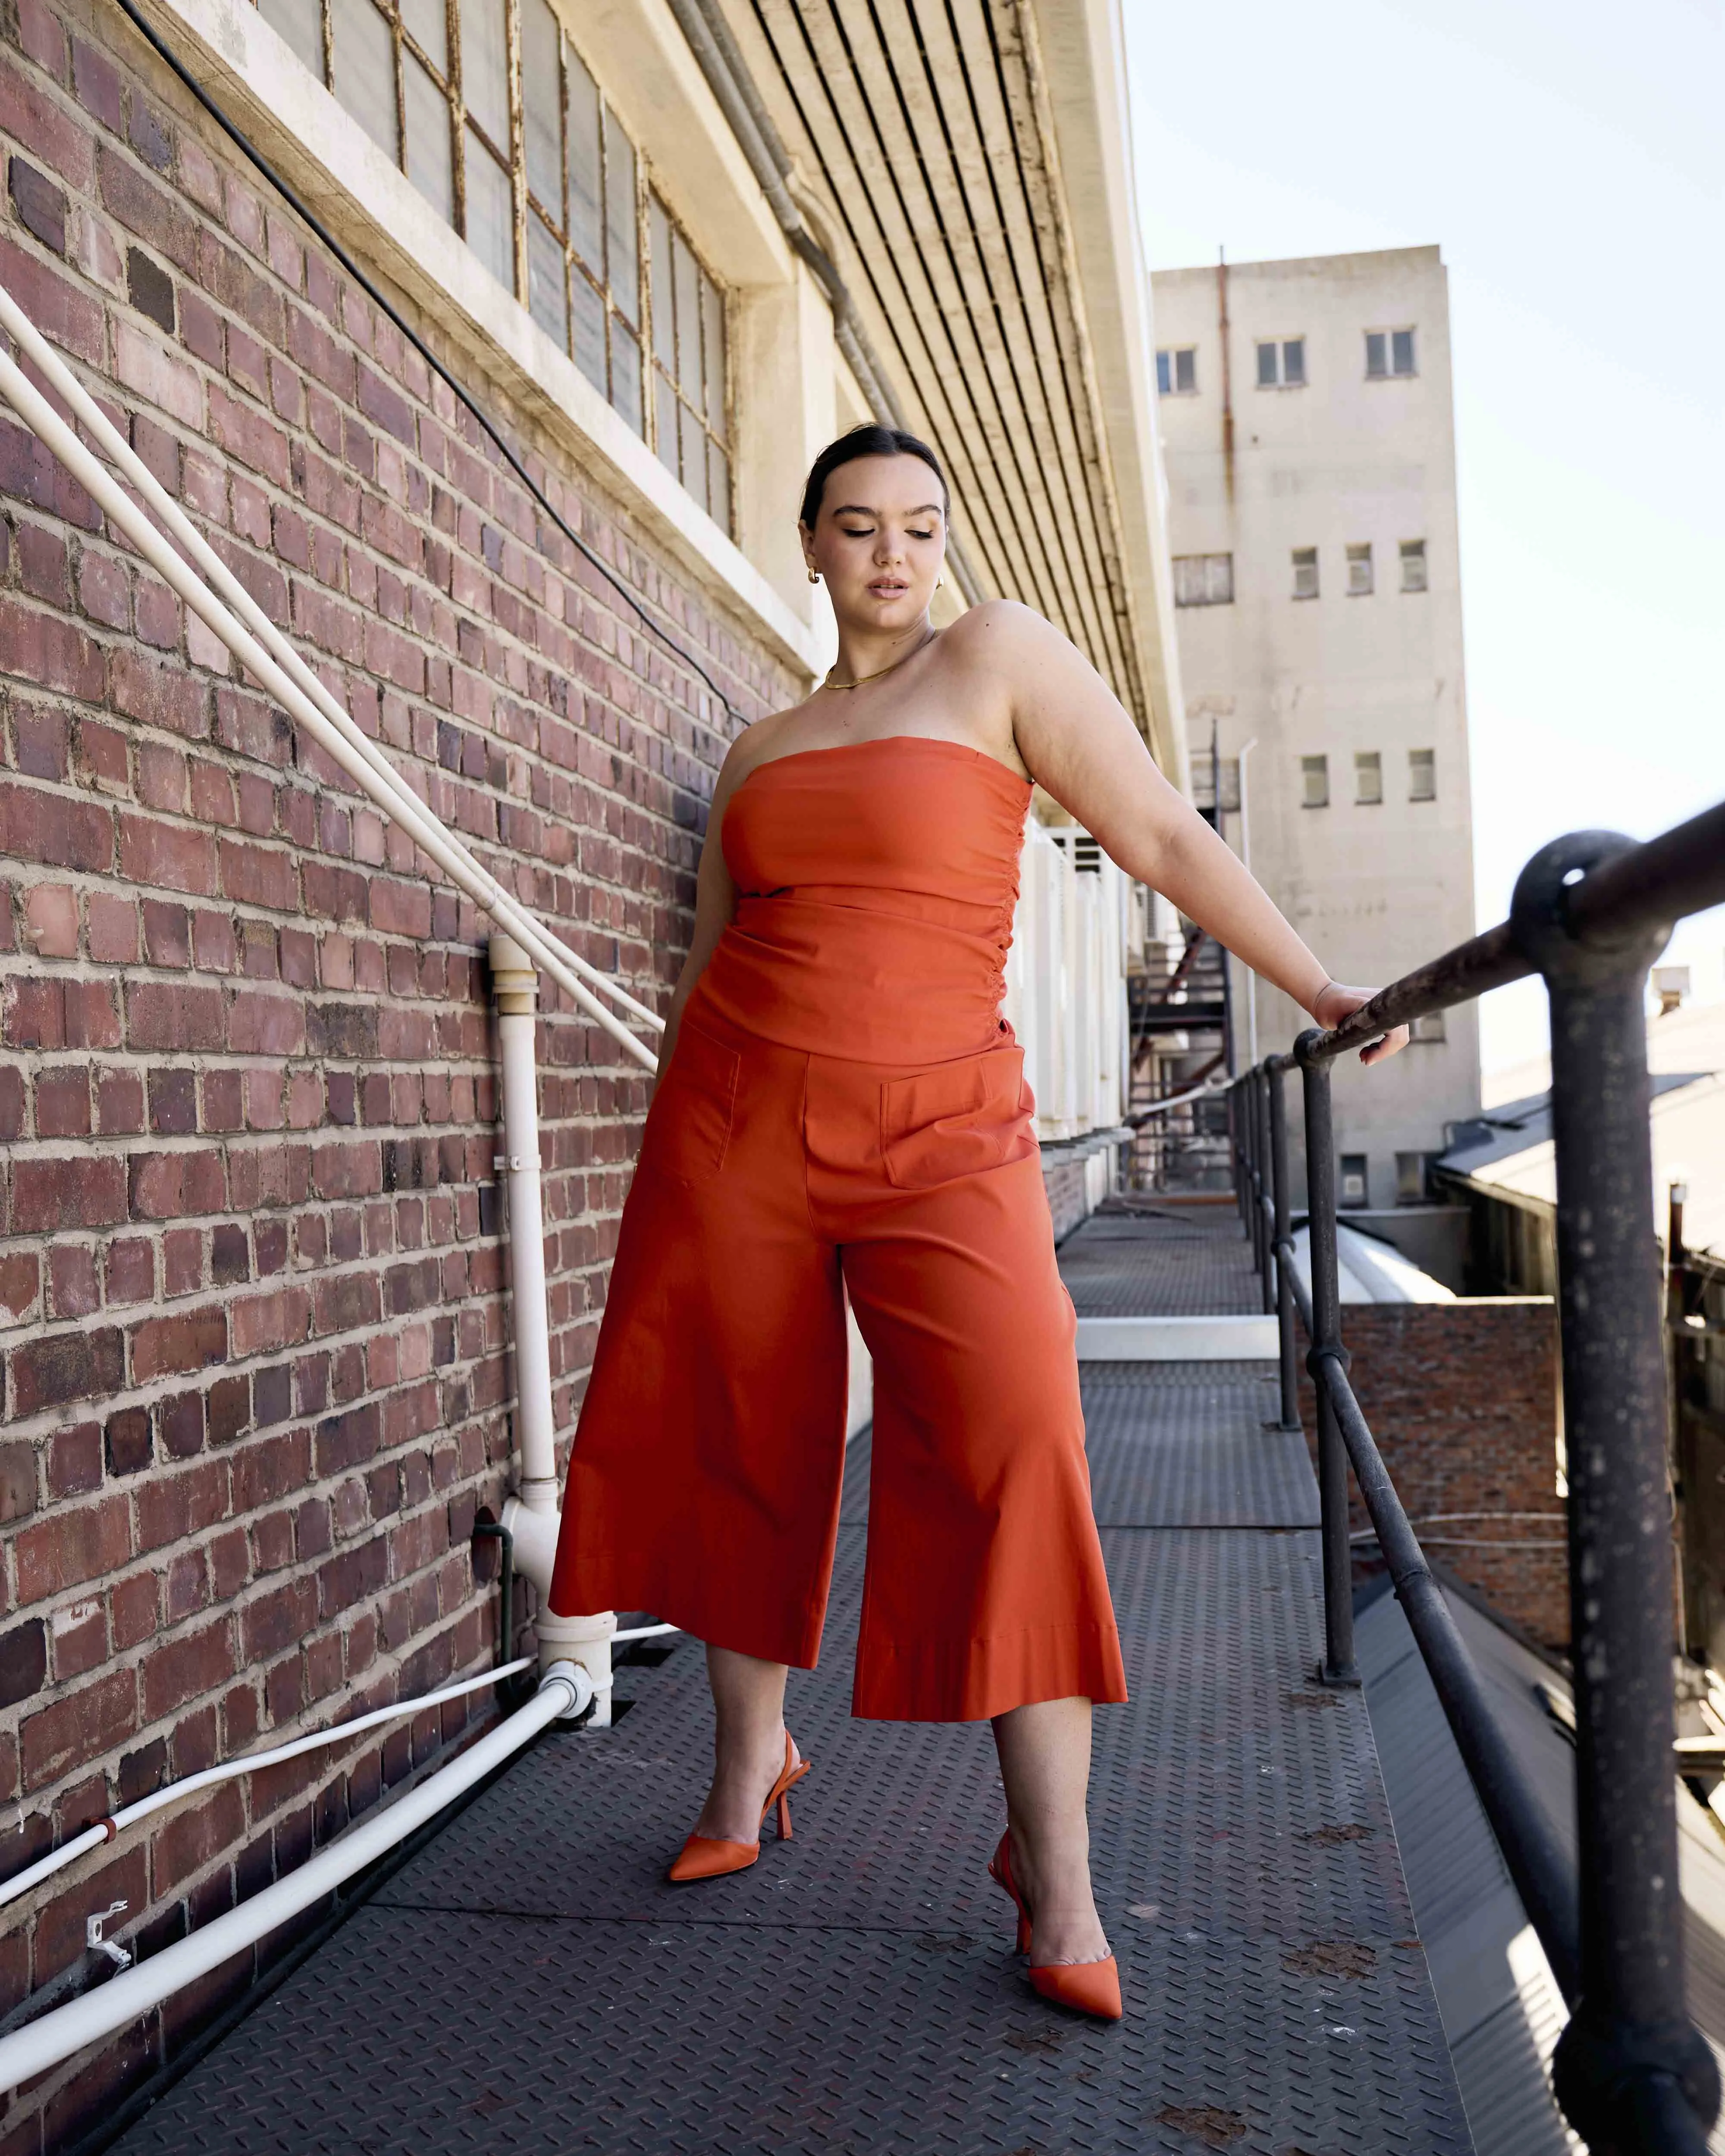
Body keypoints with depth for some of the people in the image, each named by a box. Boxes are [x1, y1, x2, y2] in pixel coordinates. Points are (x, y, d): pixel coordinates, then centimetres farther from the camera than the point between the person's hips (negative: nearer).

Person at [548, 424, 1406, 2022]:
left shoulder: (998, 654, 4)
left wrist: (1320, 993, -1)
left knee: (1011, 1447, -16)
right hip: (739, 1116, 4)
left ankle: (1054, 1867, -4)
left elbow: (1161, 837, 1)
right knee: (737, 1448, 8)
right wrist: (662, 1187, 19)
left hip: (938, 1126, -4)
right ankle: (751, 1764, 31)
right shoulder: (759, 753, 15)